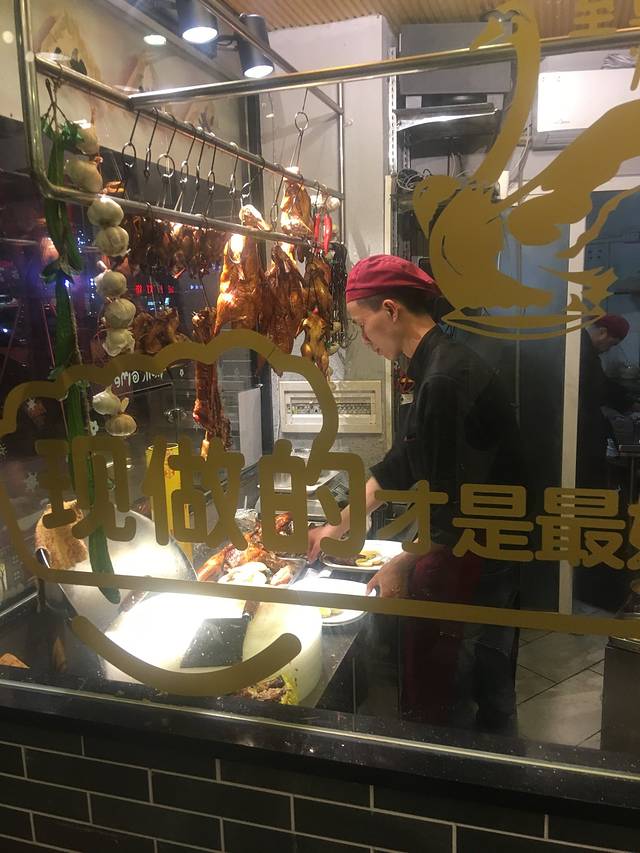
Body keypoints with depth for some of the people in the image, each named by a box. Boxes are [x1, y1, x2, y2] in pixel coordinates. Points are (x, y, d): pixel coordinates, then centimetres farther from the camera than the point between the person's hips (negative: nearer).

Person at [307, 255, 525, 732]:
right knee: (491, 695, 25)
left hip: (465, 566, -10)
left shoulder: (446, 380, -25)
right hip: (493, 562, 10)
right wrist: (339, 525, 20)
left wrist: (403, 565, -12)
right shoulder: (442, 367, 9)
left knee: (441, 708, 8)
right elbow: (401, 464, 16)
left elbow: (456, 505, -26)